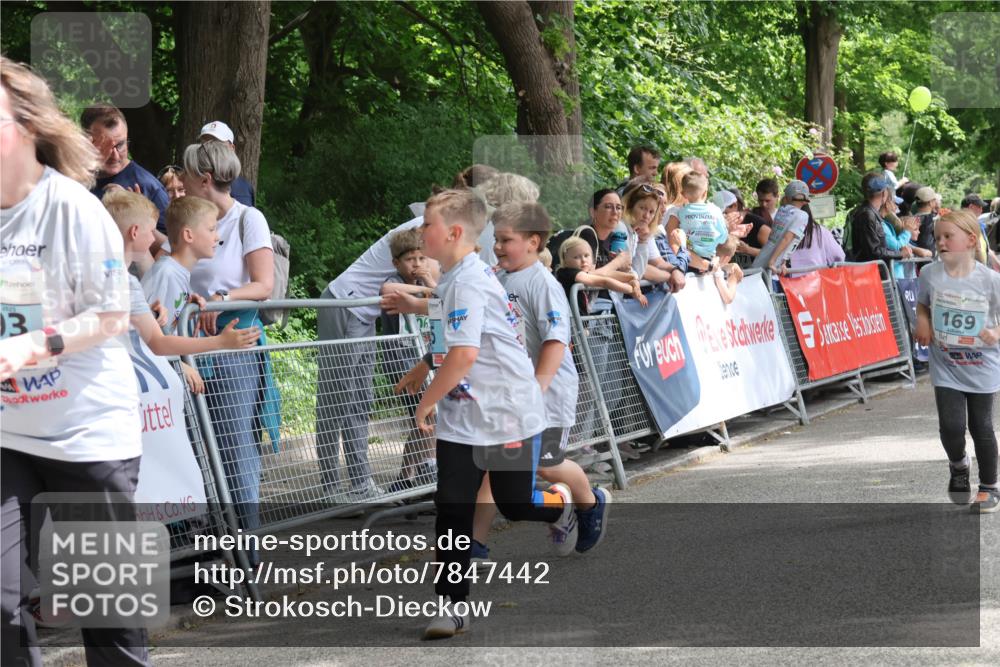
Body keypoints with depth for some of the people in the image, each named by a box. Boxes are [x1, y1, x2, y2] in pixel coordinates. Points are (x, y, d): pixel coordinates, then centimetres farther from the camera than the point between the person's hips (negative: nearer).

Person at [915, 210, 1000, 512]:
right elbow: (923, 306, 10)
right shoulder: (930, 274, -9)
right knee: (951, 427, -7)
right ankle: (958, 467, 27)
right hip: (945, 366, 1)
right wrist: (923, 325, -9)